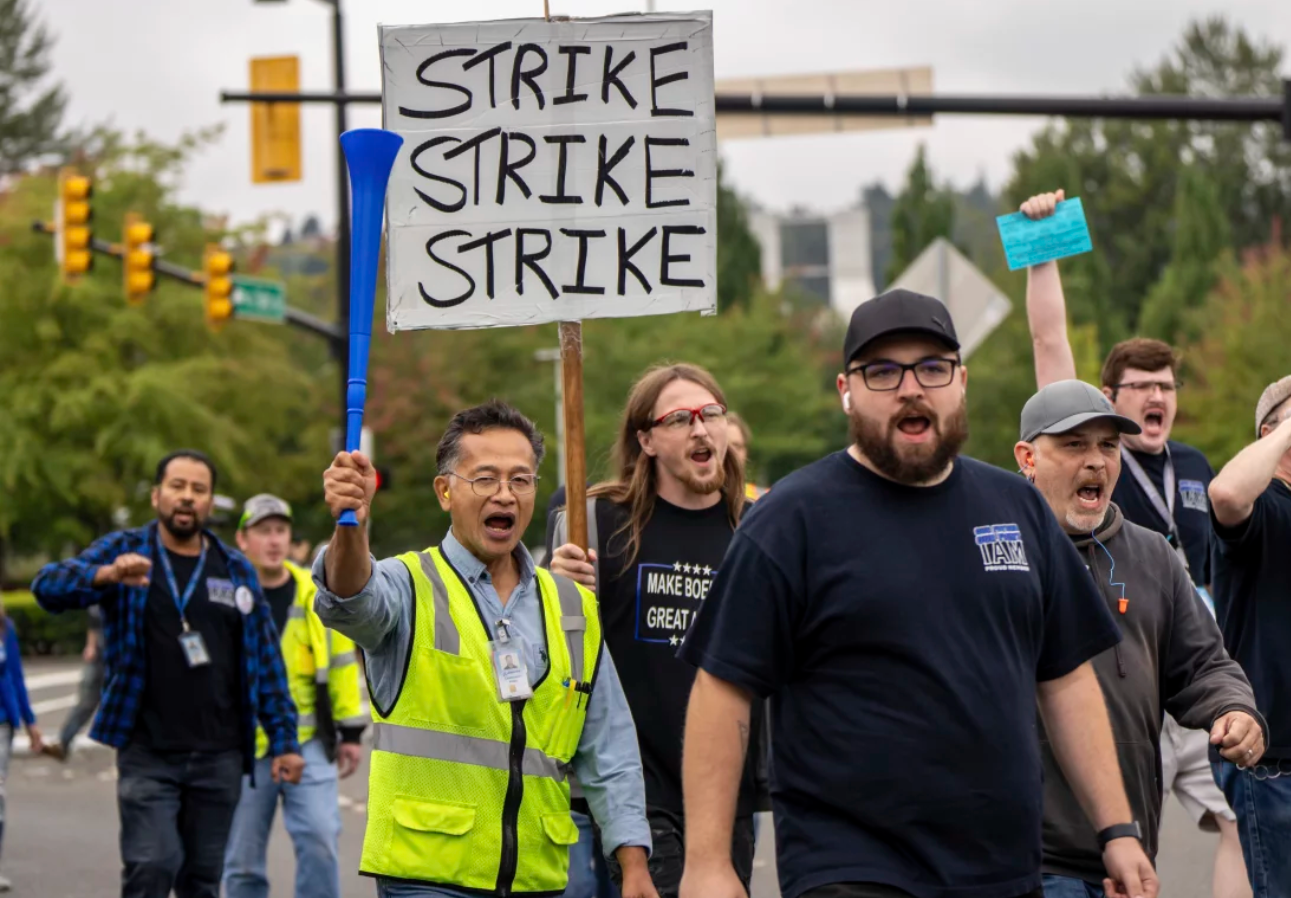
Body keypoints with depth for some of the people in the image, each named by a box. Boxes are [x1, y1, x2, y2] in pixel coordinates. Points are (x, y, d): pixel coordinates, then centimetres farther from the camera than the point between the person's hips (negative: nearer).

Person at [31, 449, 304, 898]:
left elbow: (266, 659, 11)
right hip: (148, 754, -3)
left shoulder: (236, 570, 10)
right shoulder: (123, 551, 3)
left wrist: (284, 739, 4)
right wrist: (108, 575, -33)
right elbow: (49, 586, -13)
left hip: (219, 756, 3)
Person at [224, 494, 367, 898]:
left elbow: (341, 662, 12)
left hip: (309, 744, 1)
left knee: (320, 841, -11)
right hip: (243, 747, -1)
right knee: (242, 860, 5)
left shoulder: (316, 595, 5)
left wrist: (351, 731, 10)